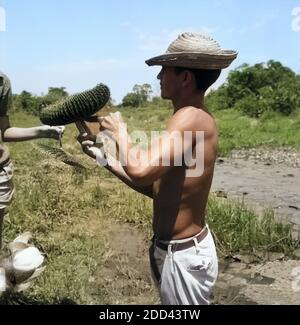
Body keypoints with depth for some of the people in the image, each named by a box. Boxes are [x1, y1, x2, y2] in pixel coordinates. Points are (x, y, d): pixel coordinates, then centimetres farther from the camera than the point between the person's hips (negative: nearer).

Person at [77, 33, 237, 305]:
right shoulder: (195, 120, 7)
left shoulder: (191, 117, -23)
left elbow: (141, 171, -38)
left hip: (183, 255, -9)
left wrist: (119, 132, -18)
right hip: (184, 247, 9)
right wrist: (103, 157, 6)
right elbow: (155, 188, 8)